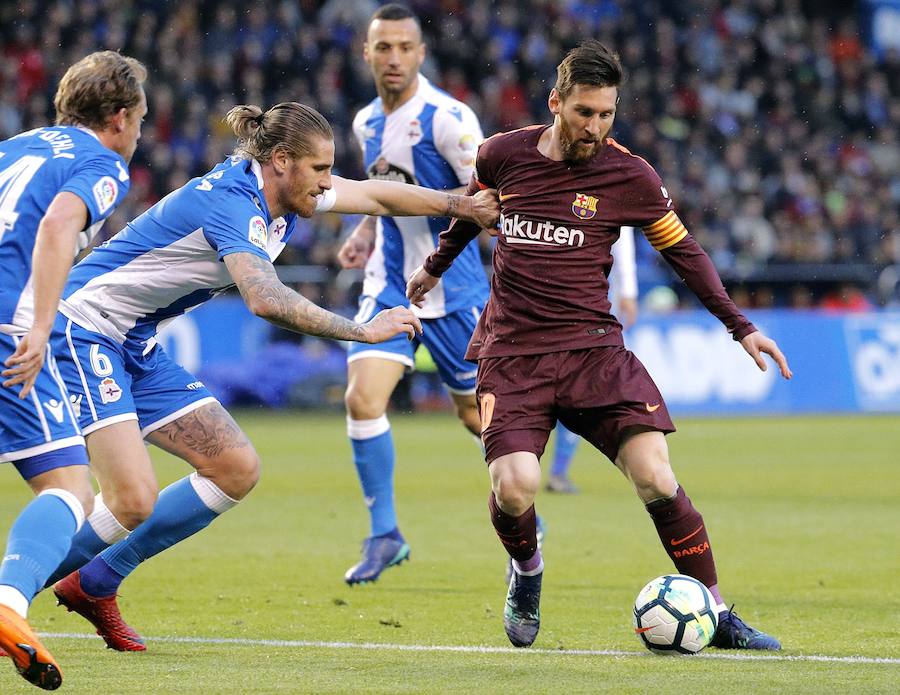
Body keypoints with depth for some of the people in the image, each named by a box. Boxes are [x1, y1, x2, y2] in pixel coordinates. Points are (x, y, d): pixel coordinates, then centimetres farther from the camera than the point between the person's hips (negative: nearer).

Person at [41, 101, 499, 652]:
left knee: (237, 470, 5)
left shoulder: (277, 190, 4)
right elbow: (266, 299, -39)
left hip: (138, 347, 10)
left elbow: (375, 194, 18)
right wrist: (361, 331, -34)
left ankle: (94, 584, 14)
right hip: (85, 330, -10)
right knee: (133, 502, -22)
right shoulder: (231, 204, -24)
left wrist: (461, 205, 23)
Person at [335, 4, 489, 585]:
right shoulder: (367, 123, 7)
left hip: (451, 290, -5)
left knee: (476, 413, 7)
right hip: (389, 283, 5)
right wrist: (366, 233, 7)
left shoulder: (446, 118, -15)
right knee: (362, 398, -13)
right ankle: (385, 535, -2)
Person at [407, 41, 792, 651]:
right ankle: (527, 573, 13)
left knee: (656, 479, -17)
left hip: (593, 348, 0)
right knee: (515, 487, -22)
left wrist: (740, 326, 7)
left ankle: (717, 615, -2)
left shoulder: (630, 176, -2)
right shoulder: (503, 155, 1)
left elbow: (683, 251, 11)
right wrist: (436, 266, 40)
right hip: (511, 351, 0)